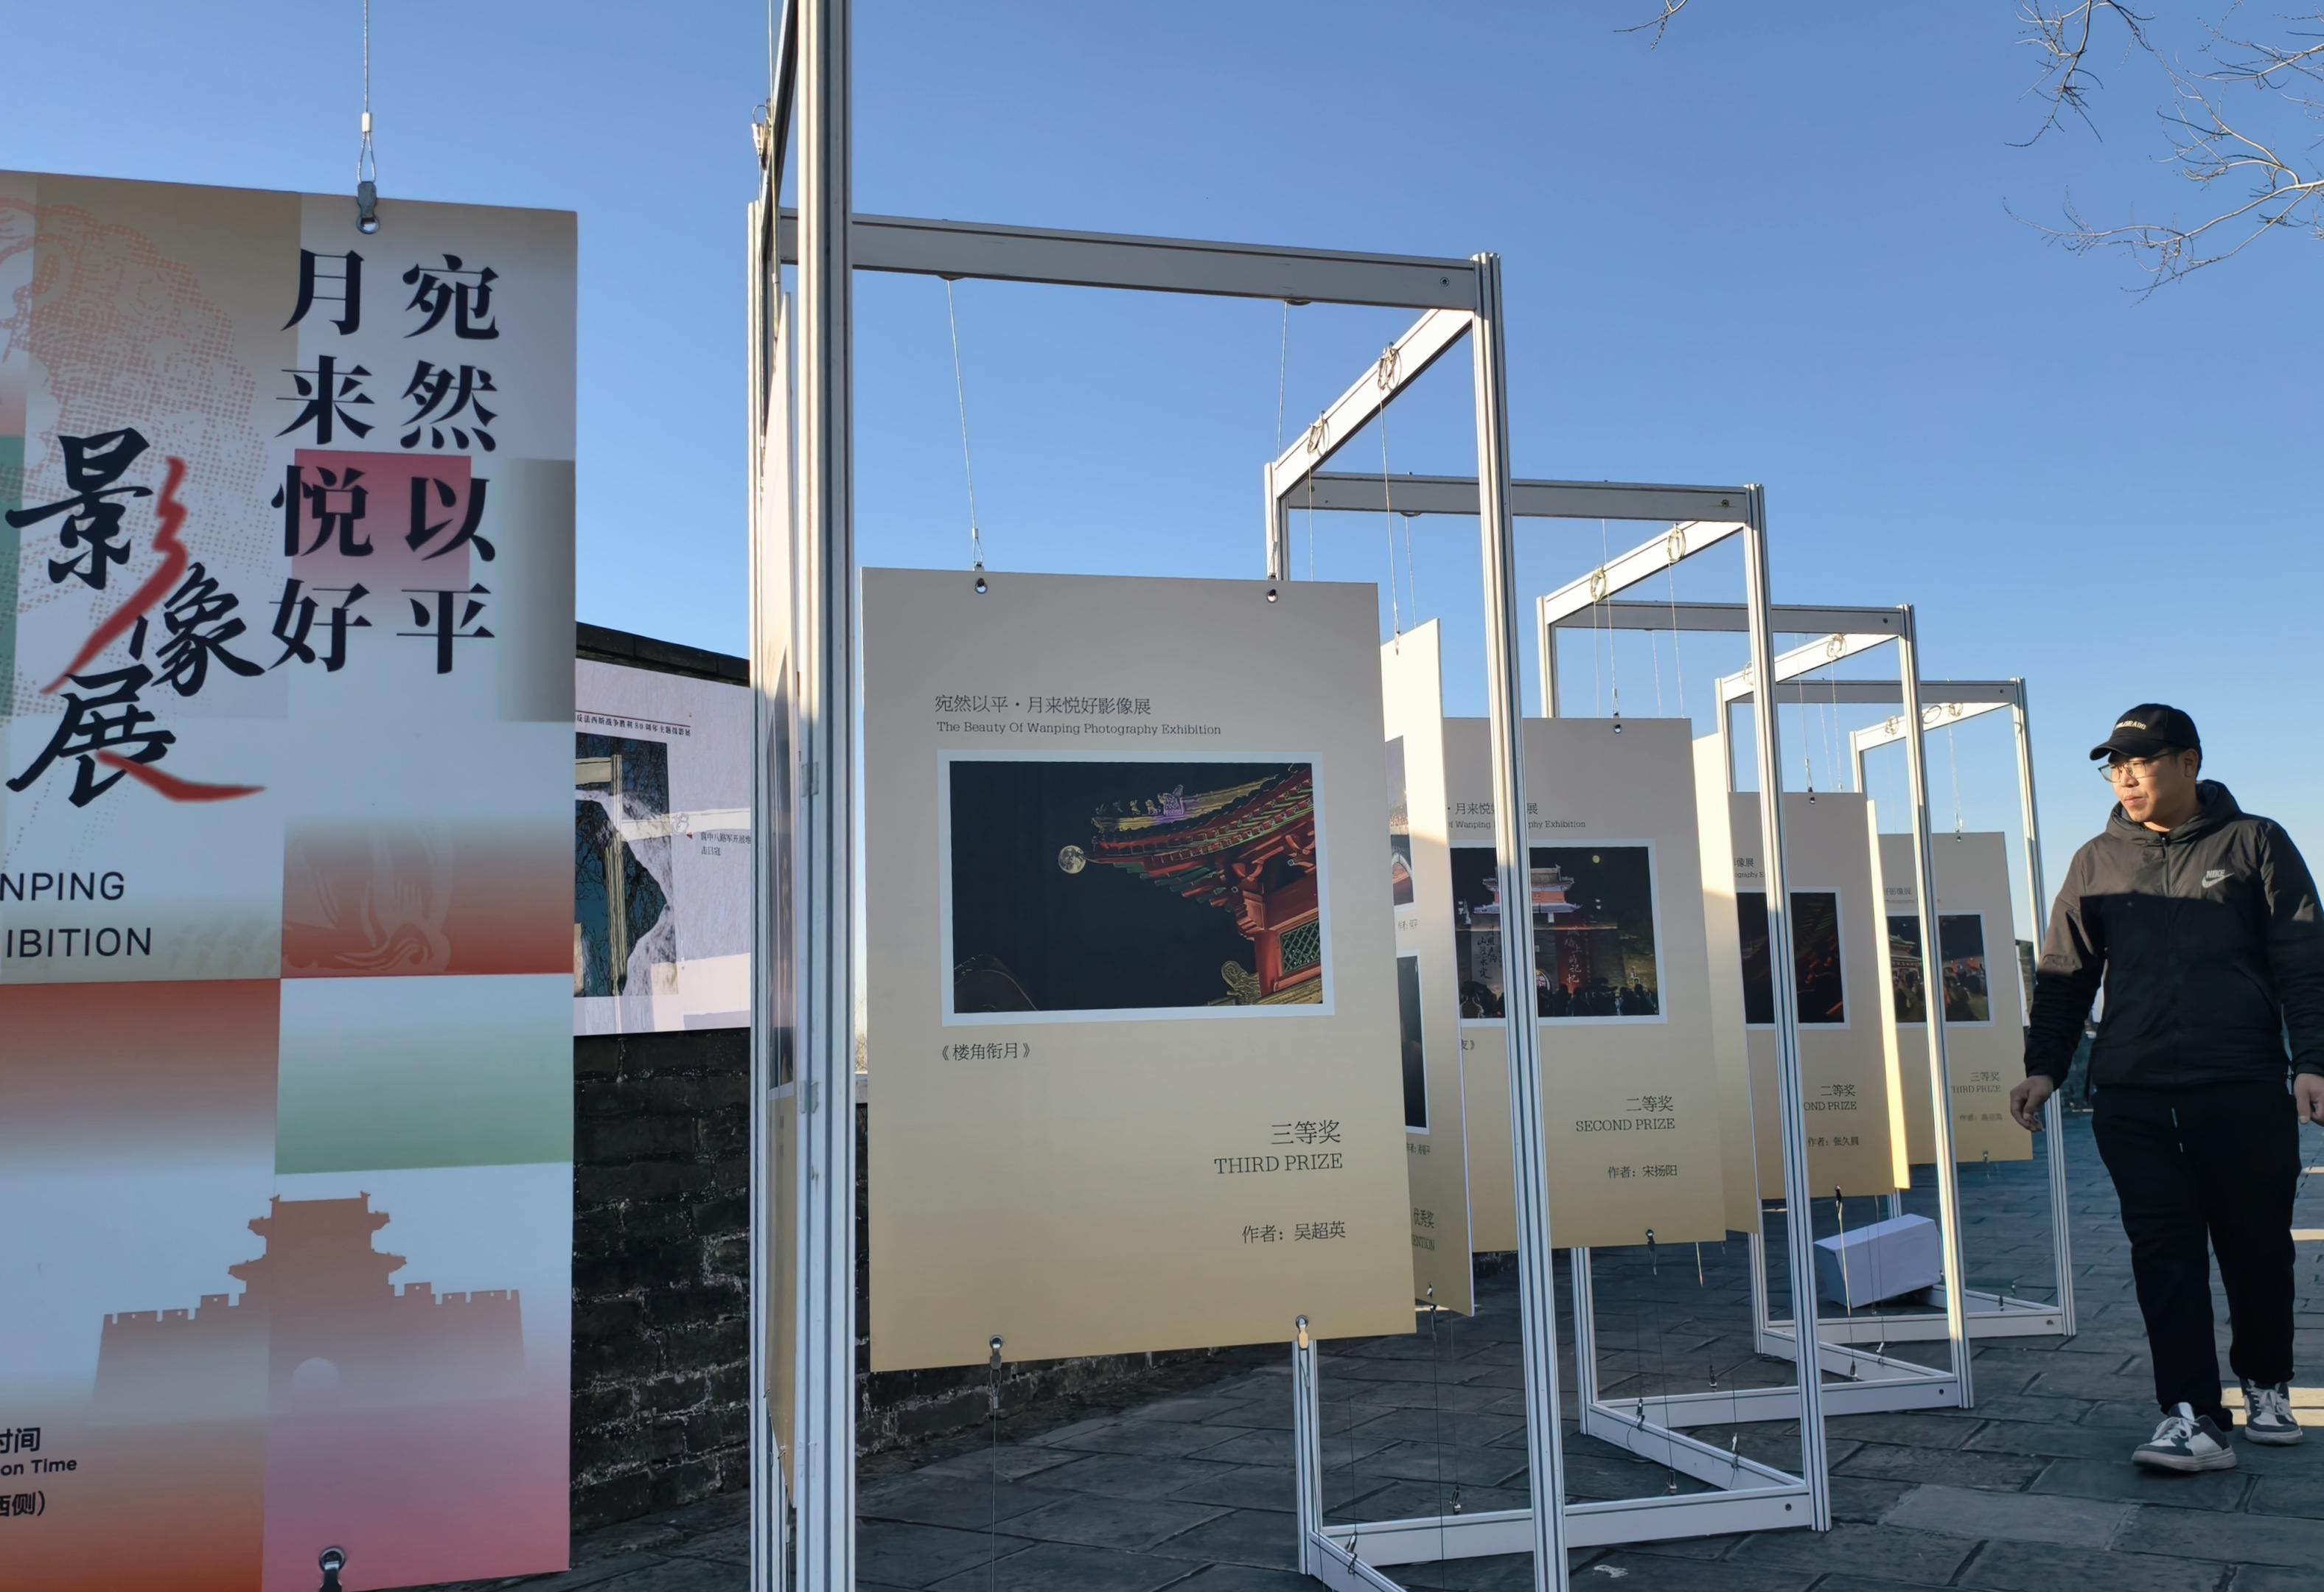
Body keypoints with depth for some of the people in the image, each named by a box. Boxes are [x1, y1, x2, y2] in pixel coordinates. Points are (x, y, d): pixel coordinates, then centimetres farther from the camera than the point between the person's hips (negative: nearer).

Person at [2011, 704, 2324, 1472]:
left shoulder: (2254, 844, 4)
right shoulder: (2097, 863, 11)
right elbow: (2065, 975, 12)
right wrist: (2043, 1067, 5)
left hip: (2244, 1091, -2)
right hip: (2133, 1098, 2)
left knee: (2256, 1245, 9)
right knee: (2164, 1256, -3)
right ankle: (2194, 1416, -2)